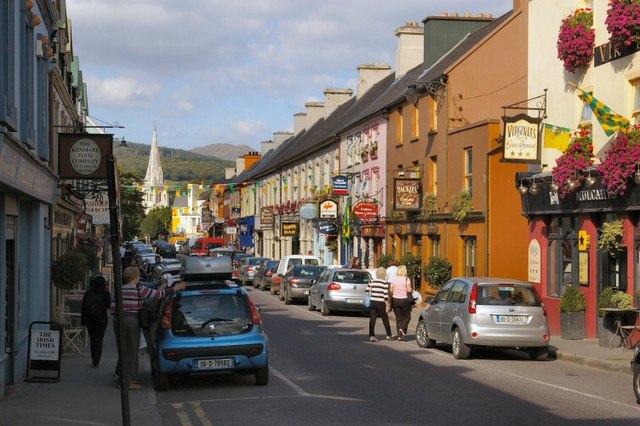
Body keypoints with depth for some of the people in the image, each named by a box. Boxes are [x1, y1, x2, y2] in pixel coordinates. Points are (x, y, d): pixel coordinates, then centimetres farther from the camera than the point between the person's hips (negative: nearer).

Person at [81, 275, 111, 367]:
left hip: (89, 319, 2)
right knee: (99, 340, 3)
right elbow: (109, 305, 1)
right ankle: (96, 362, -4)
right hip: (101, 319, -2)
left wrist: (82, 320, 9)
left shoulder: (88, 293, 0)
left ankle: (94, 360, 21)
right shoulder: (105, 293, -8)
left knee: (92, 339, 16)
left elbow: (83, 308, 1)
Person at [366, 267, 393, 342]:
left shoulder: (372, 282, 4)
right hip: (381, 303, -3)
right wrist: (387, 306, -6)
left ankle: (371, 336, -2)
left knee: (372, 319, 4)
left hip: (372, 302, 3)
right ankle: (389, 335, 21)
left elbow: (367, 291, 5)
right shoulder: (385, 283, -9)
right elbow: (386, 295, -11)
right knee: (385, 319, 11)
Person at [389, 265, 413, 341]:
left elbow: (391, 290, 0)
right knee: (407, 316, 13)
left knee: (398, 318, 9)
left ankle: (400, 335, 6)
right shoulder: (406, 279, -8)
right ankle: (402, 328, -12)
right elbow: (409, 290, -15)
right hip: (404, 300, -3)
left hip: (395, 300, 3)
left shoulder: (393, 280, 1)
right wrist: (412, 289, 6)